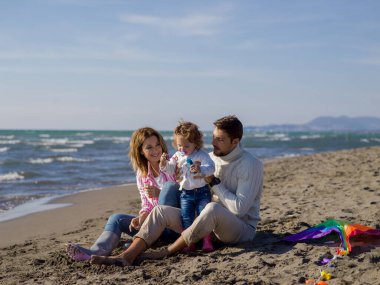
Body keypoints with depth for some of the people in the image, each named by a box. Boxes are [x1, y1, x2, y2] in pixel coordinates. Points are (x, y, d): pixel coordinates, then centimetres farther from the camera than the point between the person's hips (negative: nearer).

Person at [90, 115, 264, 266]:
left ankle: (167, 252, -24)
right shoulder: (212, 157, 8)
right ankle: (127, 256, -29)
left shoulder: (251, 165, -13)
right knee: (161, 211, -10)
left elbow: (239, 208, -22)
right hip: (210, 221, 7)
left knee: (213, 209, -40)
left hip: (242, 228, -7)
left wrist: (214, 183, -19)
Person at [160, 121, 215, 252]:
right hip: (185, 193, 4)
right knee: (186, 218, 0)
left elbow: (211, 167, -21)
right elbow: (170, 170, 11)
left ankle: (207, 241, 3)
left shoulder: (202, 155, -10)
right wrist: (164, 163, -10)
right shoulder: (177, 156, 5)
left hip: (202, 191, -4)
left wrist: (201, 169, -42)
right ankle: (189, 242, 8)